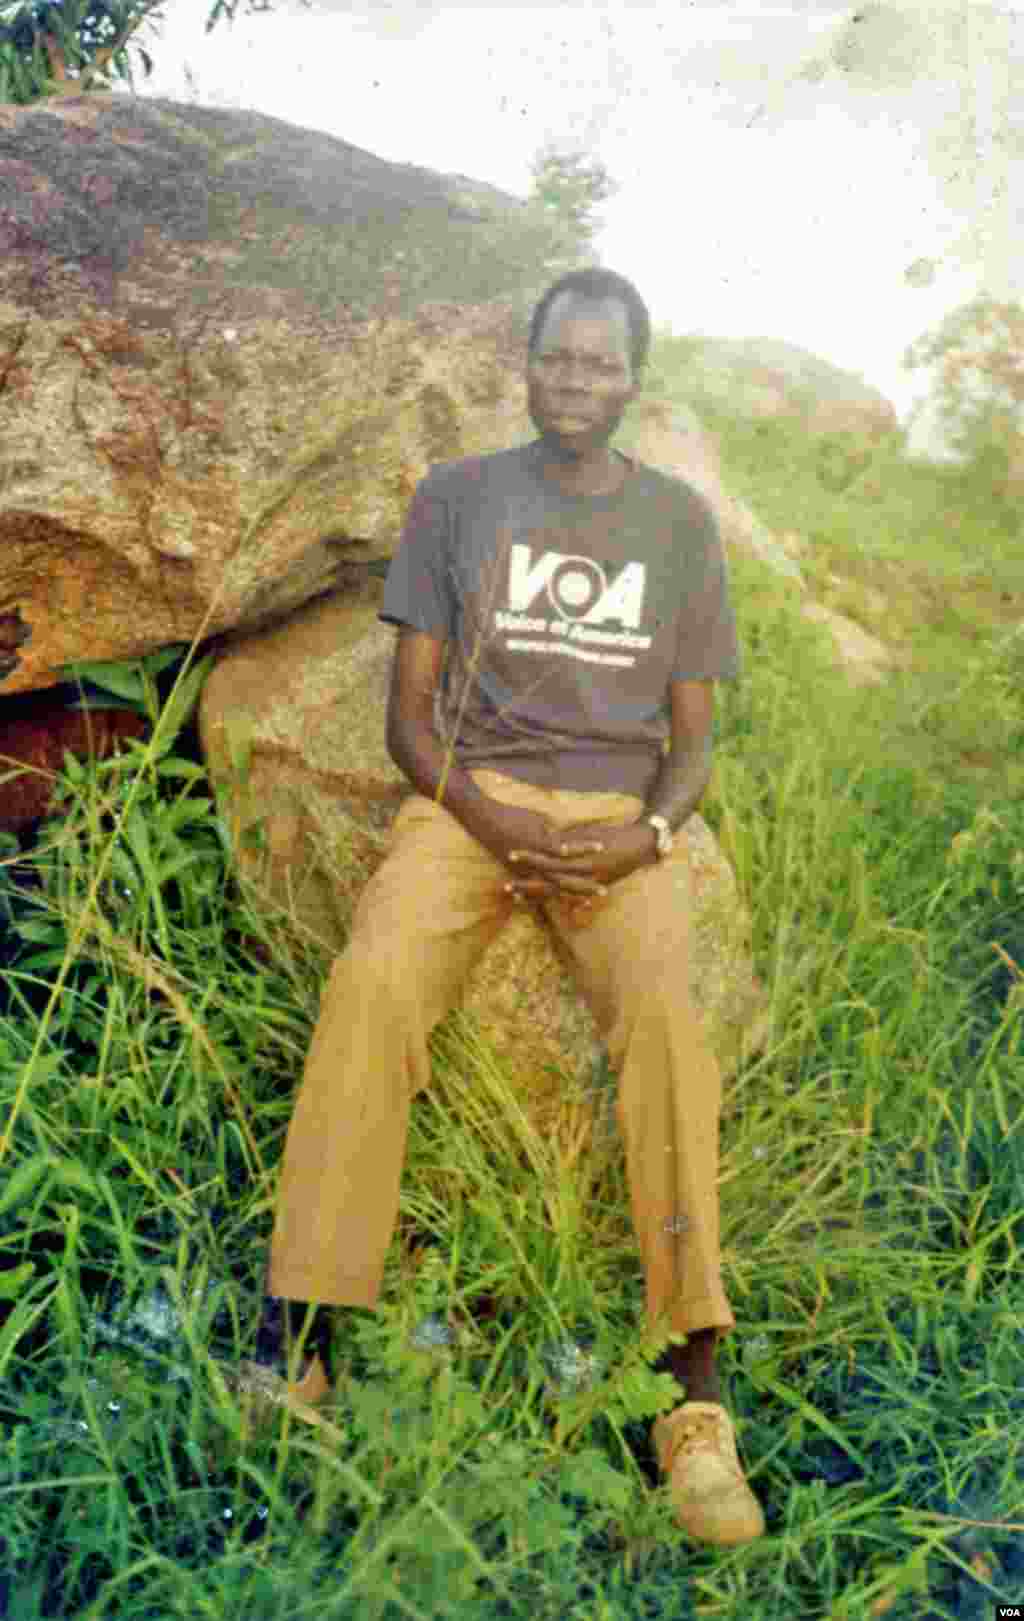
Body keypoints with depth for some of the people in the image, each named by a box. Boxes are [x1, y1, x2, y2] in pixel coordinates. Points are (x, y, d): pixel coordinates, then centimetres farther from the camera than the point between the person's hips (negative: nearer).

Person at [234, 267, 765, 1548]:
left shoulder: (679, 520, 14)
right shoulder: (456, 496, 11)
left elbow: (691, 736, 12)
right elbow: (408, 711, 6)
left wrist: (646, 831, -10)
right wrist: (490, 818, -13)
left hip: (619, 817, 0)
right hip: (468, 797, 0)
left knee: (663, 1008, -31)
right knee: (374, 978, -31)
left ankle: (696, 1394, -30)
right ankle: (297, 1340, -27)